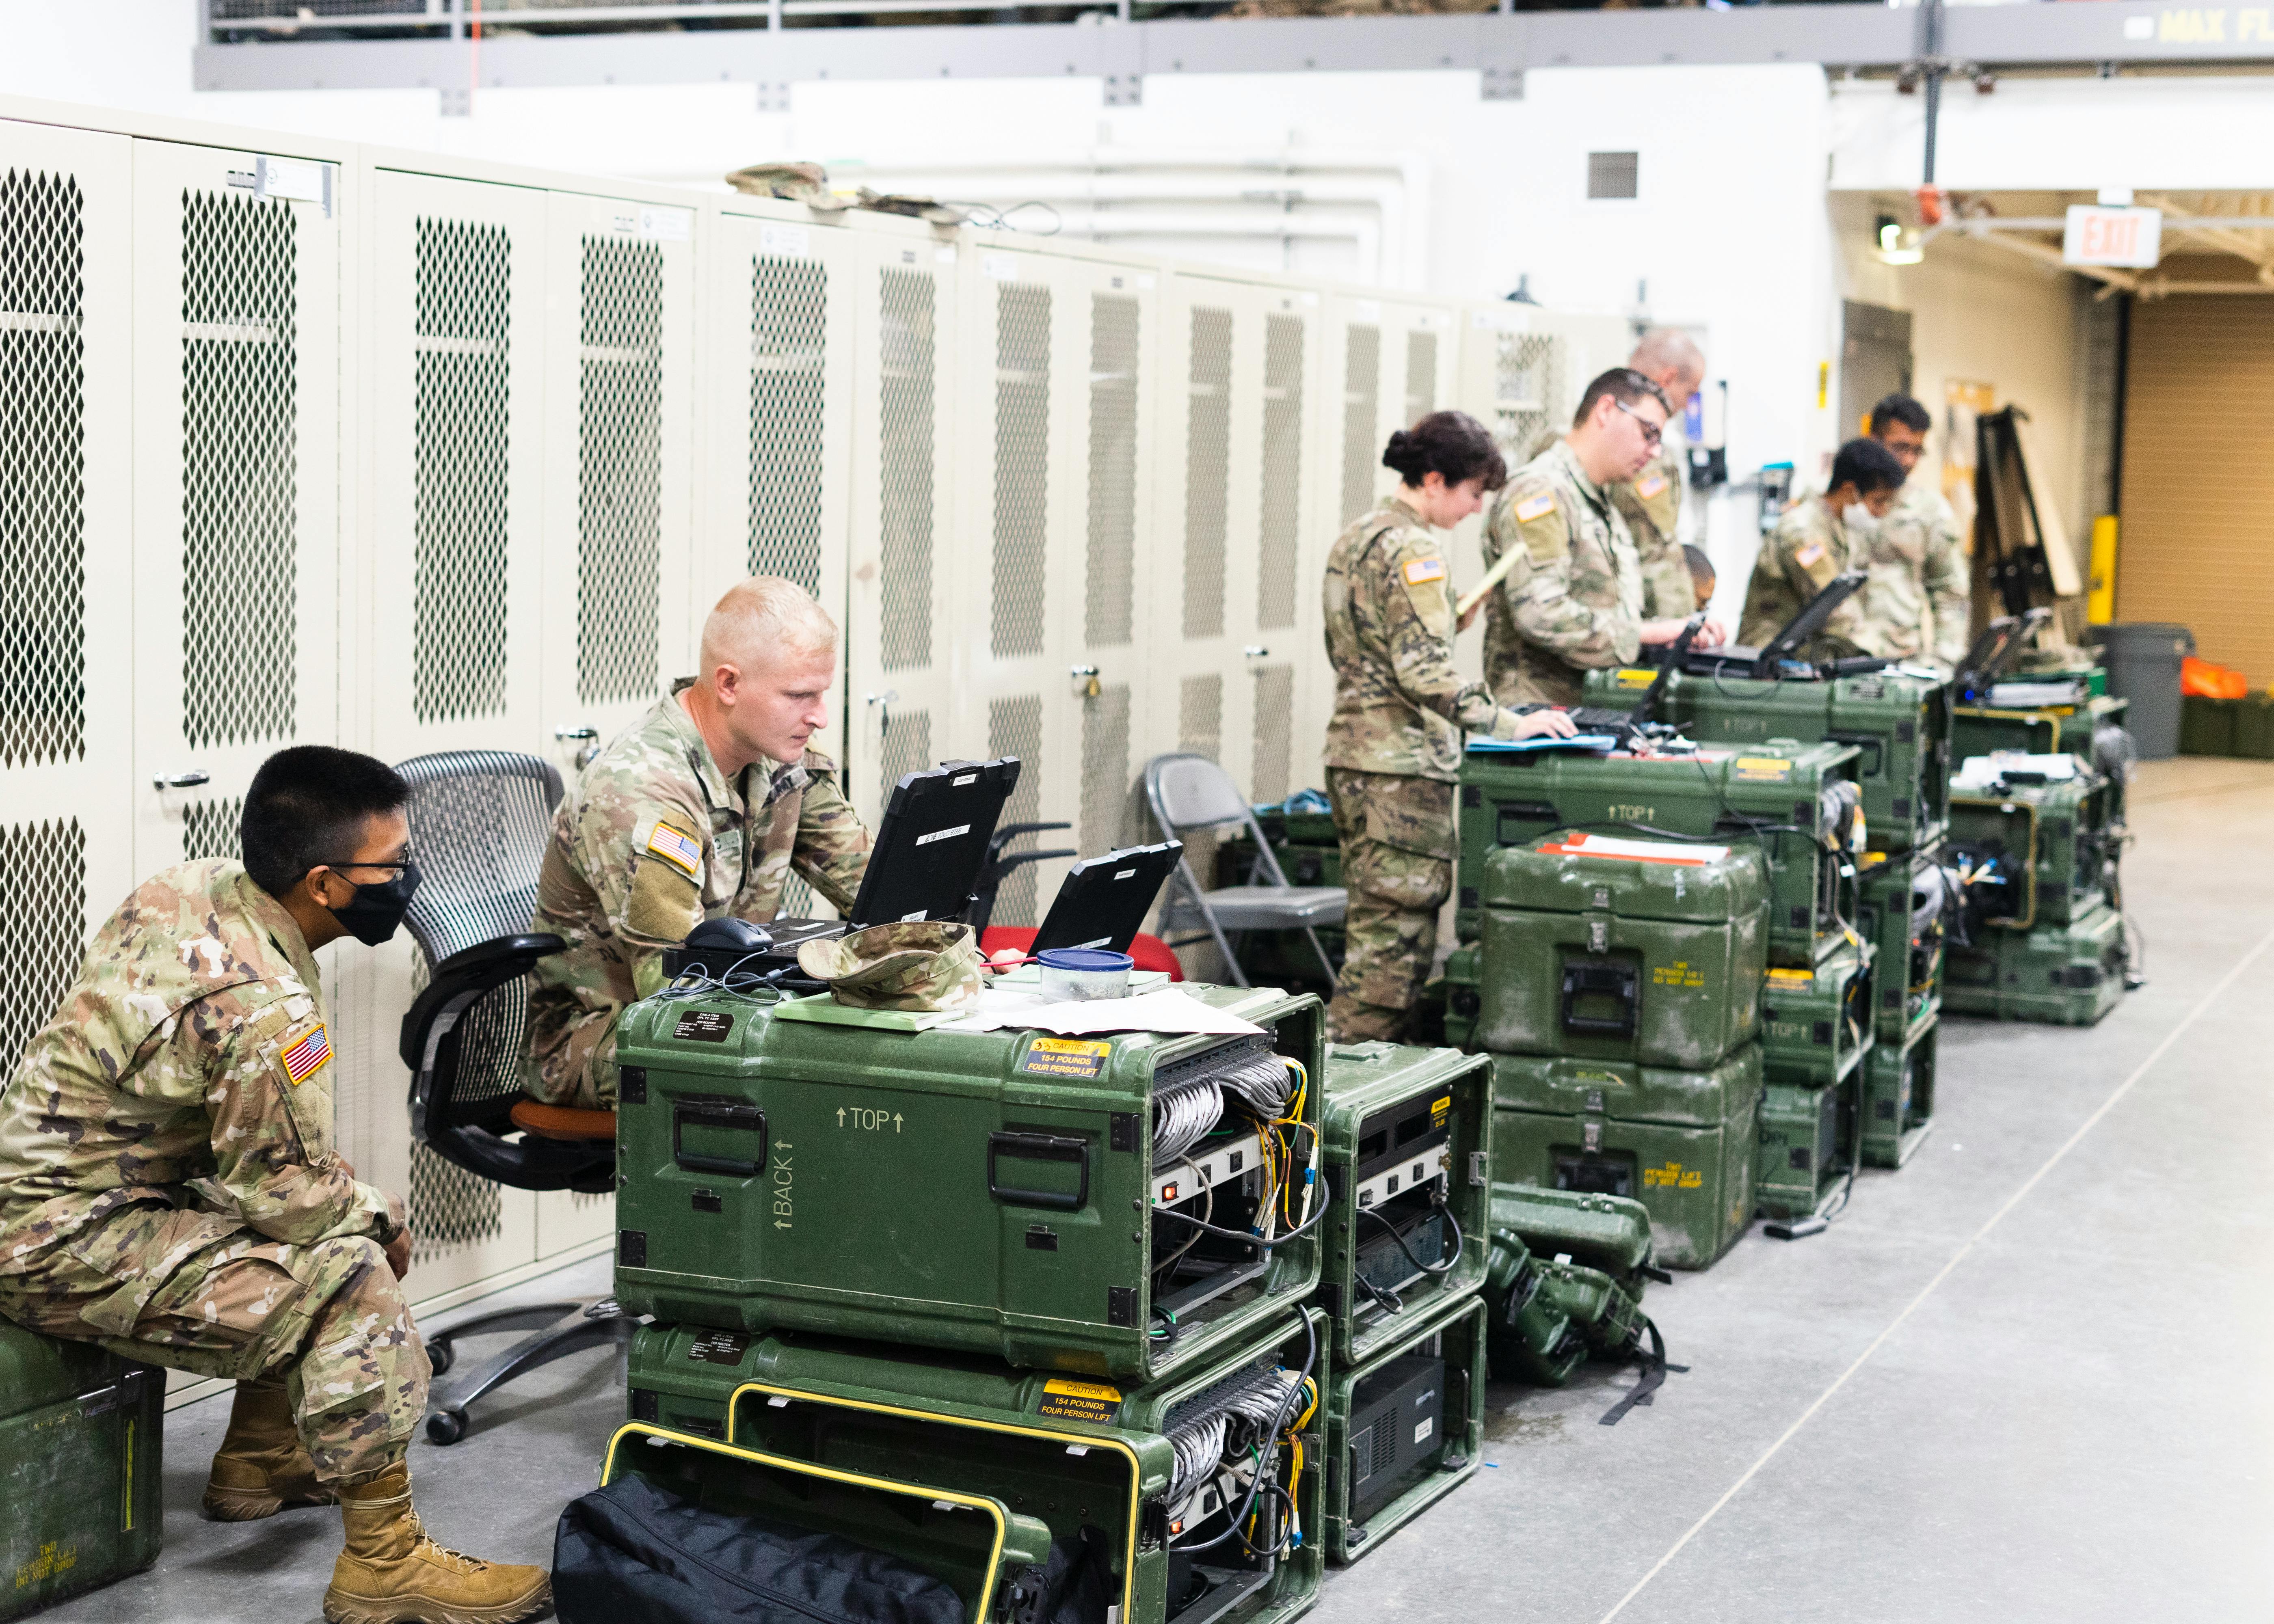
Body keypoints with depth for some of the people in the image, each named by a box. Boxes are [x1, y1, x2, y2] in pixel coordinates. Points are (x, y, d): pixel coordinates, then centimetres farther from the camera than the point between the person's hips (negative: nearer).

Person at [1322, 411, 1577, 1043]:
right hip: (1404, 763, -10)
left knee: (1374, 929, 13)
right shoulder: (1413, 550, -14)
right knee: (1398, 930, -7)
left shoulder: (1355, 539, 15)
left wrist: (1452, 613, 21)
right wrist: (1507, 724, -18)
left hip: (1354, 753, 10)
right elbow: (1425, 673, -21)